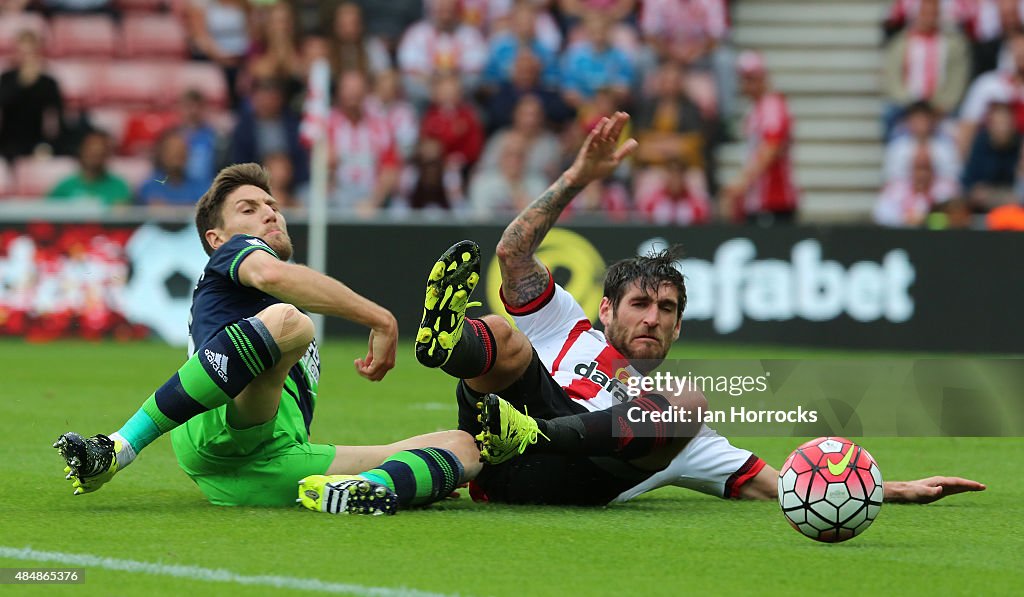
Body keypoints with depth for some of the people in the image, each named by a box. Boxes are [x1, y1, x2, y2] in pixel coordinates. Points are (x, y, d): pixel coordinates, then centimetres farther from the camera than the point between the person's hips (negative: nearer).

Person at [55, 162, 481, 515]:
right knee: (286, 320, -35)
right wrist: (382, 320, -8)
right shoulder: (234, 250, 20)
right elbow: (269, 273, -5)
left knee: (462, 447, -1)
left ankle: (367, 487, -38)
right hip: (219, 429, -6)